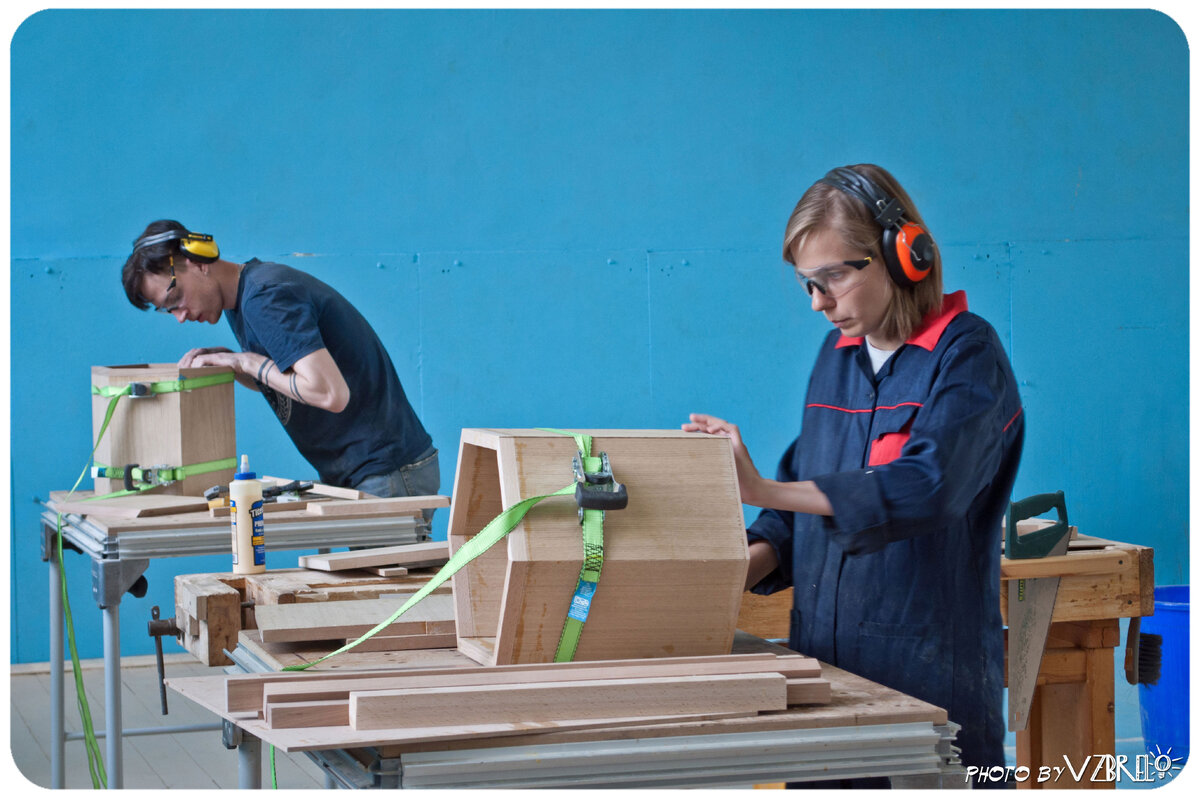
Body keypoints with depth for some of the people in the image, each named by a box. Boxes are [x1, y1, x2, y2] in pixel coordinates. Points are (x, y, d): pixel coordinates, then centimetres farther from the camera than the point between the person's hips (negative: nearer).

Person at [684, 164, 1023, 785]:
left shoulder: (967, 353, -9)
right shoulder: (838, 352, 13)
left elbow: (927, 486, -25)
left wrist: (765, 491, -28)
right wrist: (744, 569, -2)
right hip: (824, 662, 6)